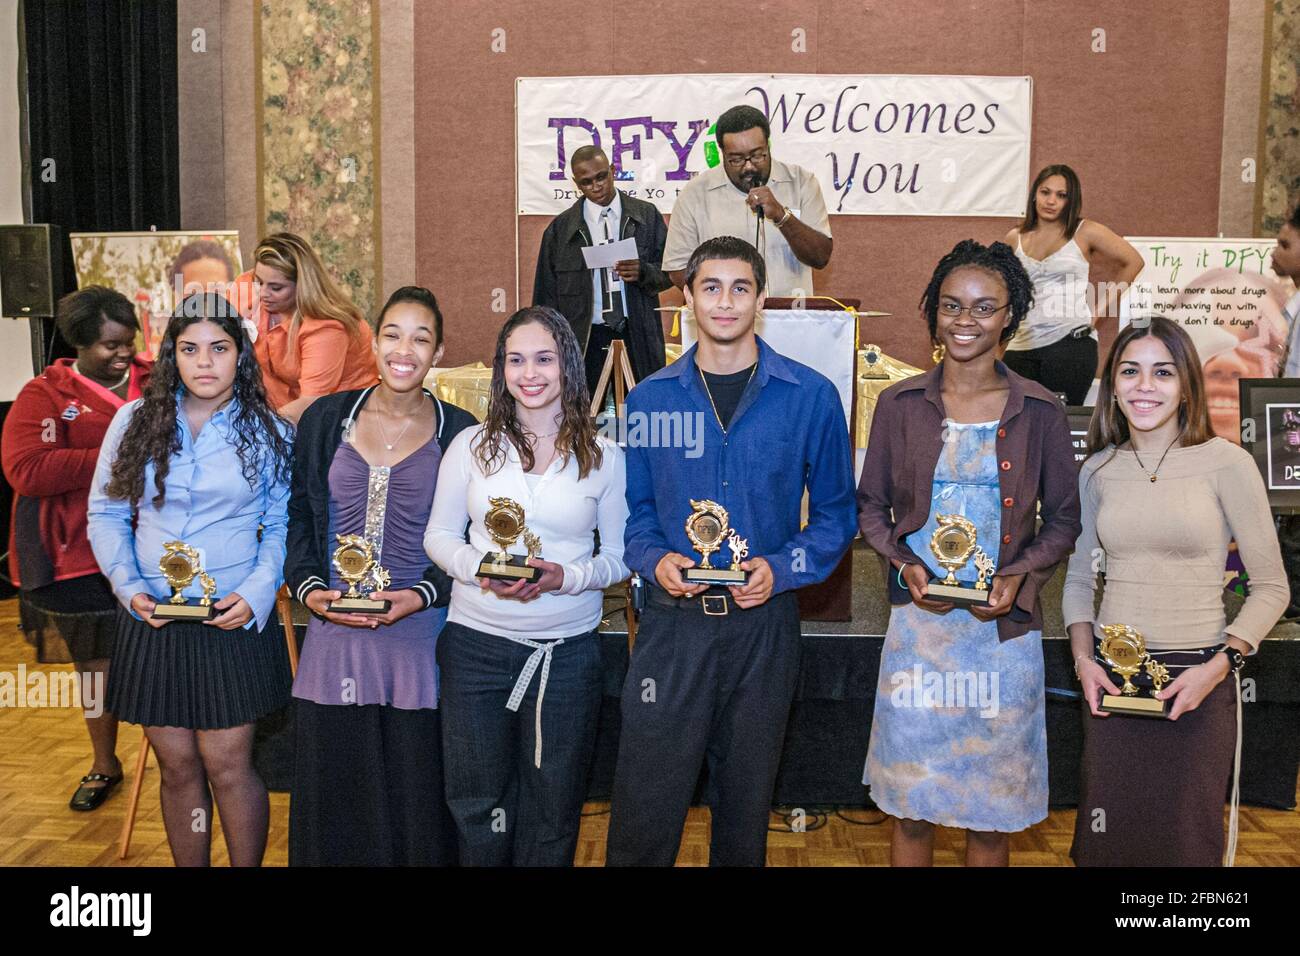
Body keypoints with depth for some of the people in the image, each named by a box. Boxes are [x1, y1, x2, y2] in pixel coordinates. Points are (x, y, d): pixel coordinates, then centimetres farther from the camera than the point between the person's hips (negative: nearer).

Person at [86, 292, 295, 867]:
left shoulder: (268, 433, 1)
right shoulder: (135, 421, 4)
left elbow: (281, 526, 2)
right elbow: (105, 514, 7)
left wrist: (257, 593, -13)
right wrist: (128, 586, -6)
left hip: (234, 622, -2)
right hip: (152, 620, 2)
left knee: (227, 766, 0)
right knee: (177, 766, 10)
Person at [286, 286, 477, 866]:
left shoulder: (458, 433, 0)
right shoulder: (326, 419, 6)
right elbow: (297, 516, 8)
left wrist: (421, 595, -12)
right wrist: (309, 588, -7)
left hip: (418, 637, -2)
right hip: (333, 633, 2)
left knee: (415, 795, 6)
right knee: (331, 793, 11)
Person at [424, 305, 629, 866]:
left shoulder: (603, 457, 0)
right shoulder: (472, 445, 2)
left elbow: (619, 556, 2)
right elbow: (438, 535, 6)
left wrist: (567, 576, -18)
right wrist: (478, 568, -15)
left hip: (568, 650, 0)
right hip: (476, 644, 1)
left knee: (552, 809, 13)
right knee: (477, 801, 13)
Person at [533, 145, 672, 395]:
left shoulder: (647, 215, 7)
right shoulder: (560, 229, 7)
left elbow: (670, 271, 8)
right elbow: (546, 294, 8)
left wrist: (643, 272, -14)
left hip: (639, 337, 0)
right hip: (584, 342, 0)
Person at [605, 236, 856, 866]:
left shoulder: (811, 397, -1)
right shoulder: (650, 399, 4)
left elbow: (835, 512, 3)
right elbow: (634, 508, 9)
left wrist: (782, 569, -12)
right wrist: (655, 560, -10)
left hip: (763, 620, 0)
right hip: (672, 619, 0)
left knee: (746, 796, 17)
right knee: (645, 802, 2)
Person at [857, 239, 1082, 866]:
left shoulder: (1039, 412, 0)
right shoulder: (900, 404, 2)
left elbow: (1063, 519, 6)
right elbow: (870, 505, 7)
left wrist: (1019, 575, -11)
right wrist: (905, 564, -10)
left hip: (1004, 626, 0)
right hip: (918, 621, 1)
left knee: (991, 812, 11)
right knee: (909, 806, 10)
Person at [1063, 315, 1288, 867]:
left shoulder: (1226, 464, -7)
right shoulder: (1098, 470, 5)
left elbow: (1271, 586, -3)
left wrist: (1219, 667, -14)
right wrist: (1083, 658, -1)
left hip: (1196, 681, -3)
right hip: (1110, 678, 3)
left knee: (1185, 840, 9)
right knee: (1107, 839, 12)